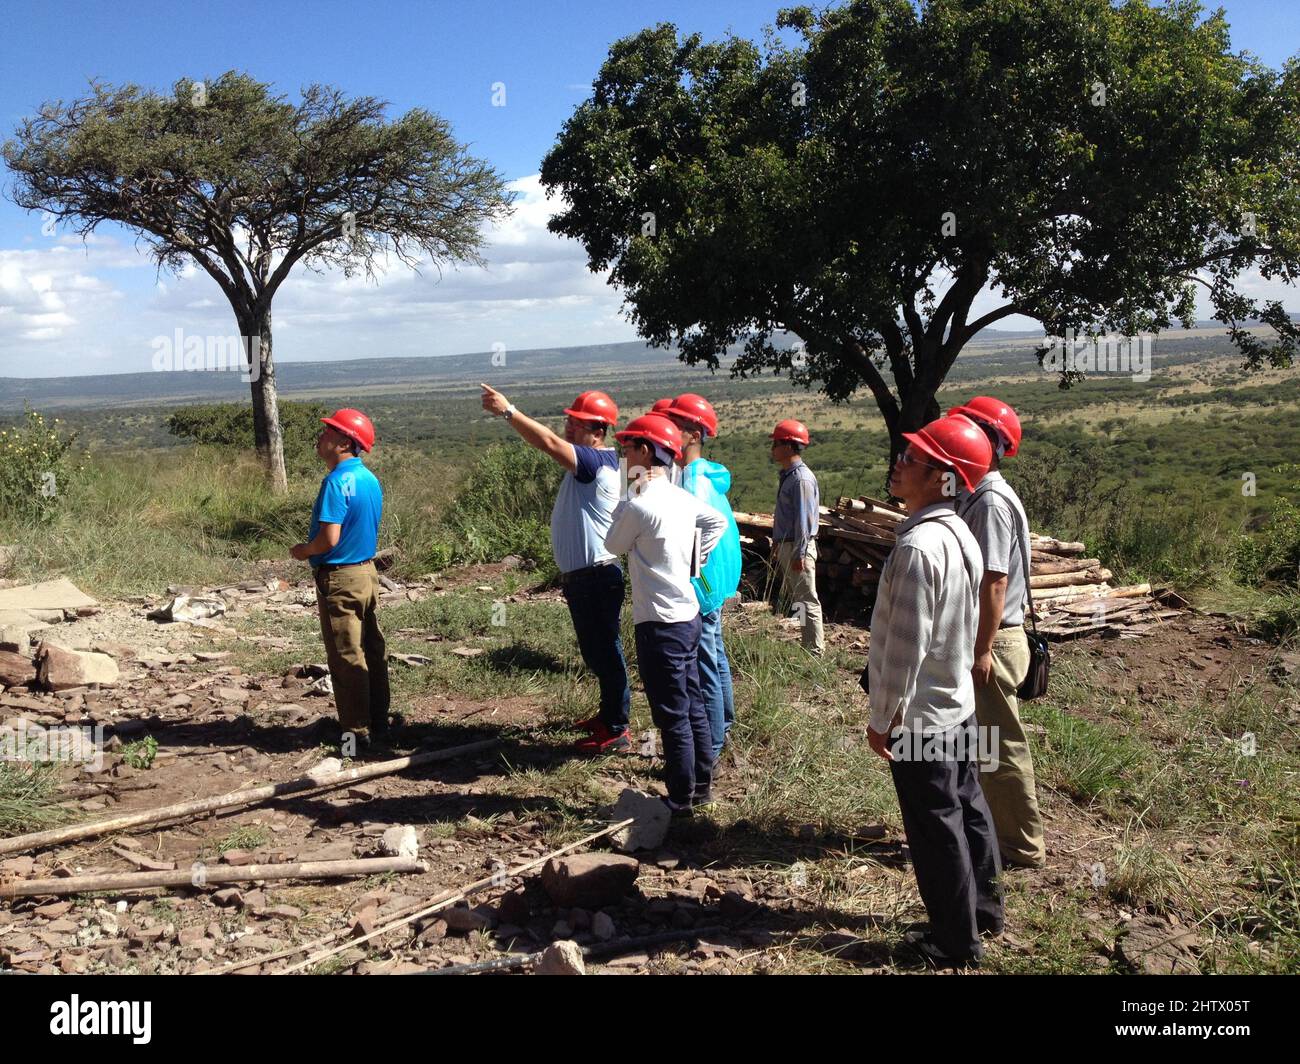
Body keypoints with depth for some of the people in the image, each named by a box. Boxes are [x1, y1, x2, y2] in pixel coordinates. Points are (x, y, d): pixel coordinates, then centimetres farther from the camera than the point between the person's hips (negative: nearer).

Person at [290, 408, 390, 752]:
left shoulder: (336, 482, -20)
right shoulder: (370, 479, 8)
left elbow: (329, 538, -24)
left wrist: (301, 551, -5)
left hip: (339, 578, -9)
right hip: (367, 572, 9)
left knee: (347, 659, -1)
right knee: (373, 653, 13)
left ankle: (357, 735, 6)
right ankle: (378, 726, 21)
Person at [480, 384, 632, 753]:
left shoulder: (598, 461, -21)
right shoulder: (588, 463, 14)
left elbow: (548, 443, -30)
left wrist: (507, 411, -30)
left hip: (596, 575, -11)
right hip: (580, 575, 11)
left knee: (605, 653, -1)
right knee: (597, 653, 22)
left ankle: (617, 732, 8)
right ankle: (608, 715, 37)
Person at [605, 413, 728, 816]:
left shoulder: (639, 505, -19)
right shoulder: (683, 498, 7)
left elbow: (614, 545, -2)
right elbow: (718, 522, 24)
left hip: (660, 623, -9)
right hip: (688, 616, 9)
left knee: (672, 715, 1)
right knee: (692, 706, 17)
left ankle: (681, 799, 11)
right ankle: (702, 785, 28)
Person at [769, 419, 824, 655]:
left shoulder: (802, 478, -19)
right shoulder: (787, 475, 12)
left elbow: (804, 520, -22)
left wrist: (799, 554, -22)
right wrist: (777, 543, 21)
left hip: (798, 547, -11)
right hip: (785, 545, 11)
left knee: (806, 600, -3)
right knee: (791, 598, 18)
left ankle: (815, 651, 3)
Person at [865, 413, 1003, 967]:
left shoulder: (917, 546, -27)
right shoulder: (960, 533, 3)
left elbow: (904, 647, -25)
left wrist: (882, 719, -15)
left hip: (919, 718, -9)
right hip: (958, 703, 9)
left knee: (936, 828, 6)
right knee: (967, 809, 21)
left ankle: (956, 942, 21)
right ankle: (983, 909, 39)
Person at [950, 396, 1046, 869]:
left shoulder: (992, 502, -19)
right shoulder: (974, 497, 12)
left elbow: (994, 582, -22)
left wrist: (982, 649, -23)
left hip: (992, 641, -10)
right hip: (979, 638, 10)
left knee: (1001, 745, 1)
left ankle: (1022, 846, 13)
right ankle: (997, 827, 33)